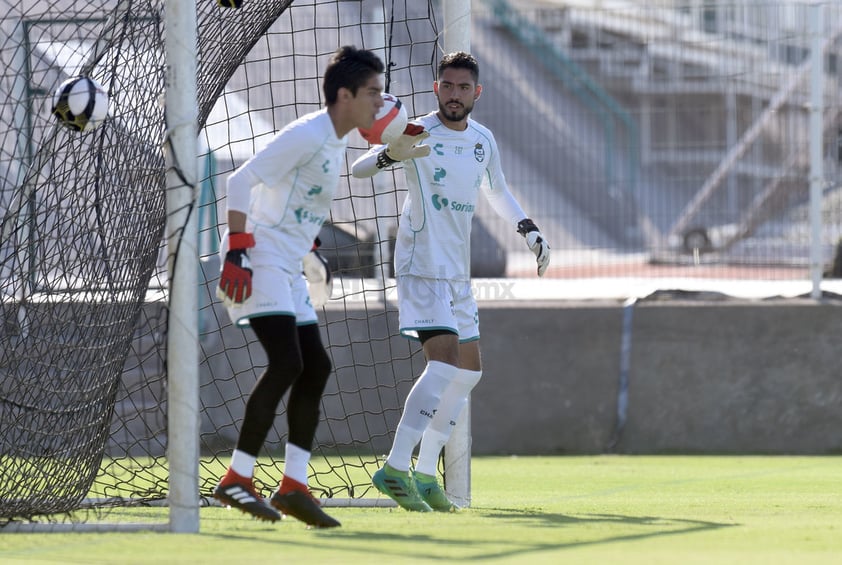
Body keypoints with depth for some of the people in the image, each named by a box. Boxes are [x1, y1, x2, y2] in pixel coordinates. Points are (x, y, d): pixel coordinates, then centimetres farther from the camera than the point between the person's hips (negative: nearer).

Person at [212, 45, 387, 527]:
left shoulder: (336, 145, 14)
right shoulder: (307, 136, -15)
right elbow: (241, 181, -20)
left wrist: (310, 249, 23)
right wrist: (237, 252, -25)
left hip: (288, 270, 10)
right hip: (259, 262, -10)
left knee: (316, 368, 6)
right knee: (287, 363, -19)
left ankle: (294, 487, 8)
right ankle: (236, 480, -16)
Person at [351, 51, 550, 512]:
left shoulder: (483, 140, 9)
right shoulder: (420, 133, -11)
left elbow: (497, 191, 27)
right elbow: (358, 169, -21)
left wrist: (530, 231, 16)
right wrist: (390, 154, -42)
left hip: (457, 272, 8)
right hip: (421, 263, -8)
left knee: (469, 369, 11)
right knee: (445, 359, -22)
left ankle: (425, 473, 19)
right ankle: (395, 468, -23)